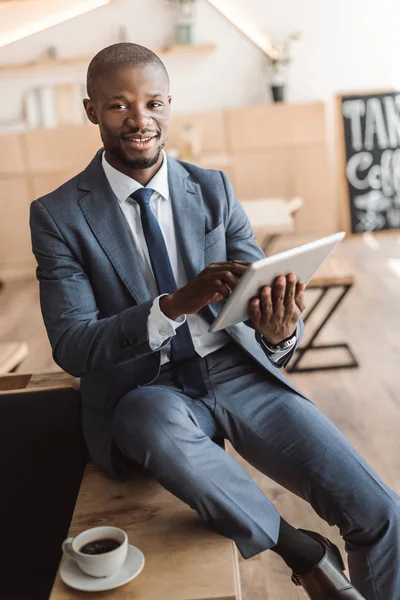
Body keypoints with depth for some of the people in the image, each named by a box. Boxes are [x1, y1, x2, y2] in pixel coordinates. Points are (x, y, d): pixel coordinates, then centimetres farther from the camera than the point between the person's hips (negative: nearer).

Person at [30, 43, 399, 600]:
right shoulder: (58, 215, -2)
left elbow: (263, 294, 2)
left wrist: (281, 332, -25)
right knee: (163, 423, -39)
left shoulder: (214, 190, 6)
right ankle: (303, 551, -13)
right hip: (143, 391, -2)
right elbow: (71, 346, -13)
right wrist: (177, 304, -30)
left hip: (234, 370, 2)